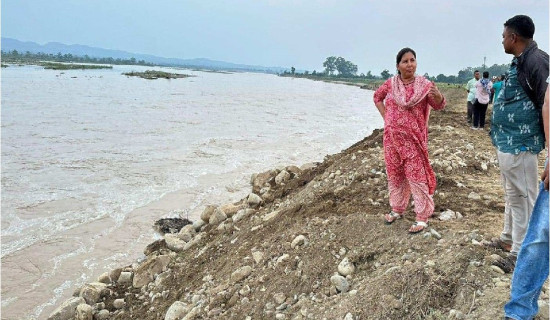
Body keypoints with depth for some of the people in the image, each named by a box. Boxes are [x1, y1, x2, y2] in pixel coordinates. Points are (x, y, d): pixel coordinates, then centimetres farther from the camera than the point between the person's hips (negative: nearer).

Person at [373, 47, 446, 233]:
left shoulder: (424, 85, -5)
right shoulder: (391, 83, 2)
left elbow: (439, 105, -12)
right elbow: (377, 97, 19)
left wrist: (437, 95, -35)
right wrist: (385, 116, 7)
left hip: (413, 139, -4)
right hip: (392, 138, 4)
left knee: (416, 176, -5)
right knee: (394, 174, 14)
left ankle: (422, 217, 3)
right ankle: (397, 209, 31)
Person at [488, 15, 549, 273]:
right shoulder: (520, 62, 13)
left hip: (518, 145, -10)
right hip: (506, 142, 10)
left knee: (522, 198, -1)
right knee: (511, 194, 21)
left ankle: (521, 254, 9)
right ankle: (509, 238, 35)